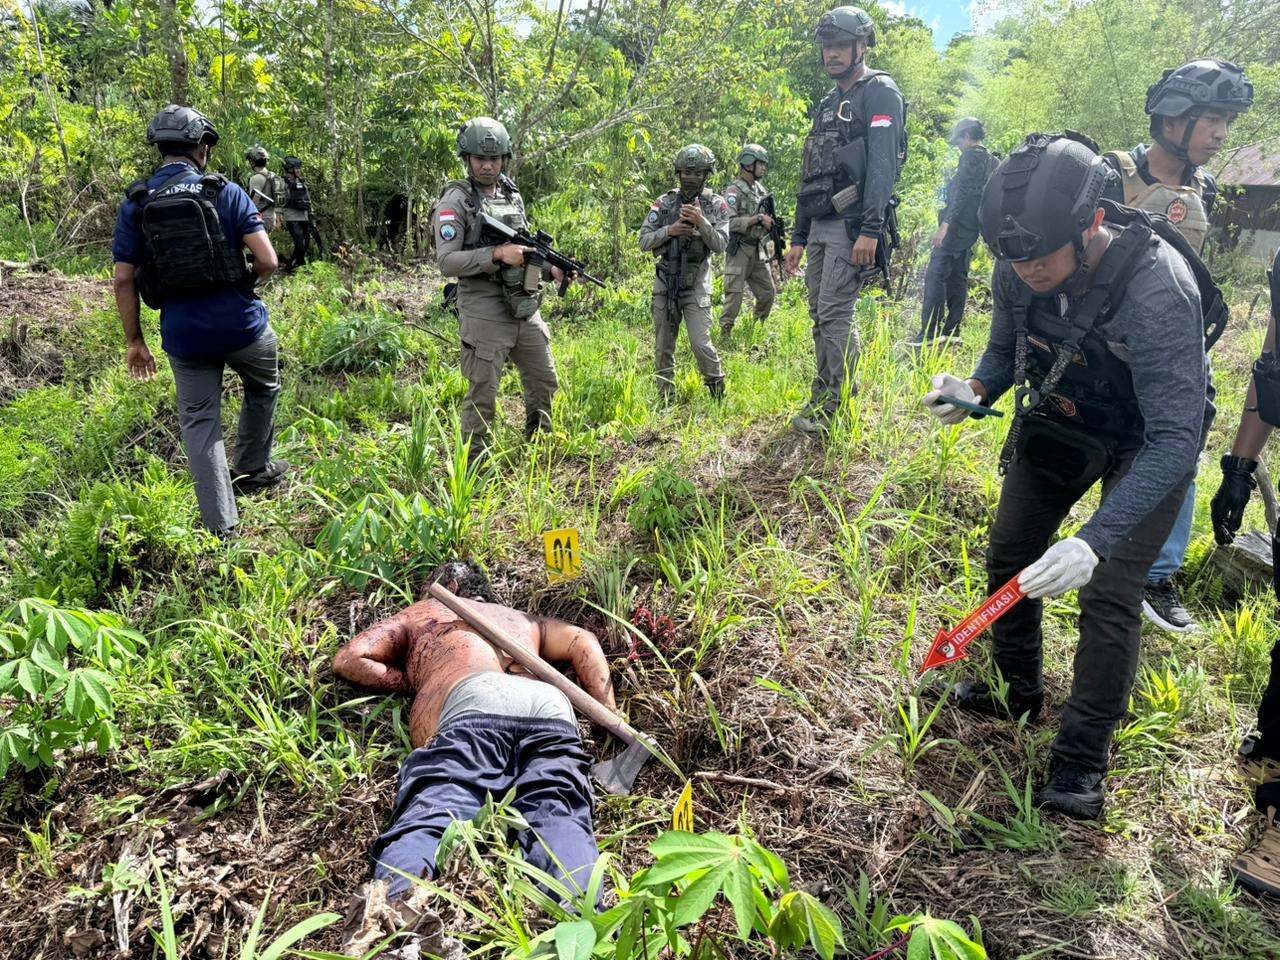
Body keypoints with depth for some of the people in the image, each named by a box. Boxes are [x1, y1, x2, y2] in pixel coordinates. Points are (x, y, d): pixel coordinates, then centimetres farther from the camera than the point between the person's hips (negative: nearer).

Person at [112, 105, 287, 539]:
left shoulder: (136, 204, 2)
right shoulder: (225, 192, -5)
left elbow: (123, 280, -1)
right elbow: (268, 261, -11)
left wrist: (134, 341, 8)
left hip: (183, 335, 2)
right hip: (240, 323, -2)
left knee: (199, 422, 10)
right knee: (263, 389, 27)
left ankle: (220, 525, 9)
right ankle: (251, 471, 39)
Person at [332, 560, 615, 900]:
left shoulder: (422, 612, 38)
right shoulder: (523, 619, 46)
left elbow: (349, 659, 32)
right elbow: (583, 641, 33)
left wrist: (414, 683, 35)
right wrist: (613, 723, 23)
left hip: (475, 703, -3)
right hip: (551, 706, 4)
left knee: (426, 820, -20)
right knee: (556, 816, -18)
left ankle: (395, 904, -53)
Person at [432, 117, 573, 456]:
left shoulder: (513, 196, 13)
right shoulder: (455, 201, -8)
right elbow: (446, 262, -16)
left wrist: (551, 269, 3)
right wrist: (497, 254, -24)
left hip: (526, 309, 7)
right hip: (485, 314, -7)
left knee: (545, 383, 16)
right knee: (482, 395, -2)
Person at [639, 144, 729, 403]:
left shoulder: (717, 205, 0)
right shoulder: (664, 203, 2)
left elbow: (720, 245, -8)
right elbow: (644, 241, 0)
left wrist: (701, 222, -21)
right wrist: (669, 230, -15)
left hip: (696, 285, -2)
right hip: (665, 284, 2)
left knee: (700, 343, -11)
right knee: (663, 347, 7)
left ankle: (718, 389, 12)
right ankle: (666, 399, 20)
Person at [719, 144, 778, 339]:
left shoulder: (761, 190, 14)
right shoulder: (734, 191, -9)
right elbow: (730, 222, -20)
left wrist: (772, 222, 5)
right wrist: (757, 219, -22)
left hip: (758, 250, 7)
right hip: (739, 251, -7)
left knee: (768, 293, 9)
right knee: (735, 293, -10)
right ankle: (725, 331, -2)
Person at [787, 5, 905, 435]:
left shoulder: (880, 93, -3)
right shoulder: (828, 105, 23)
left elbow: (883, 165, -15)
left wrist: (871, 230, -24)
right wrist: (799, 237, 19)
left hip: (851, 226, -8)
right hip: (820, 227, 9)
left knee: (834, 317, -12)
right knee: (821, 318, 8)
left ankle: (832, 408, -5)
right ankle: (826, 398, 17)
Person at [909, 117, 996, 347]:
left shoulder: (971, 156, -9)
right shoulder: (992, 162, 18)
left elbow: (961, 193, -19)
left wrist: (945, 224, -22)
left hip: (957, 226, -10)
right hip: (971, 229, 10)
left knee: (935, 275, -11)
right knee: (958, 276, 12)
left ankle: (930, 332, -16)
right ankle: (951, 330, 13)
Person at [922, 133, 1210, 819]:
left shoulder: (1158, 290, -38)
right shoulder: (1017, 271, -20)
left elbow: (1175, 439, -39)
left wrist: (1096, 540, -49)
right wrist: (974, 390, -24)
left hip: (1149, 437, -5)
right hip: (1057, 419, 6)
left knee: (1109, 595, -11)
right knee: (1009, 556, 9)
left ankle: (1081, 760, 5)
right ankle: (1019, 695, 31)